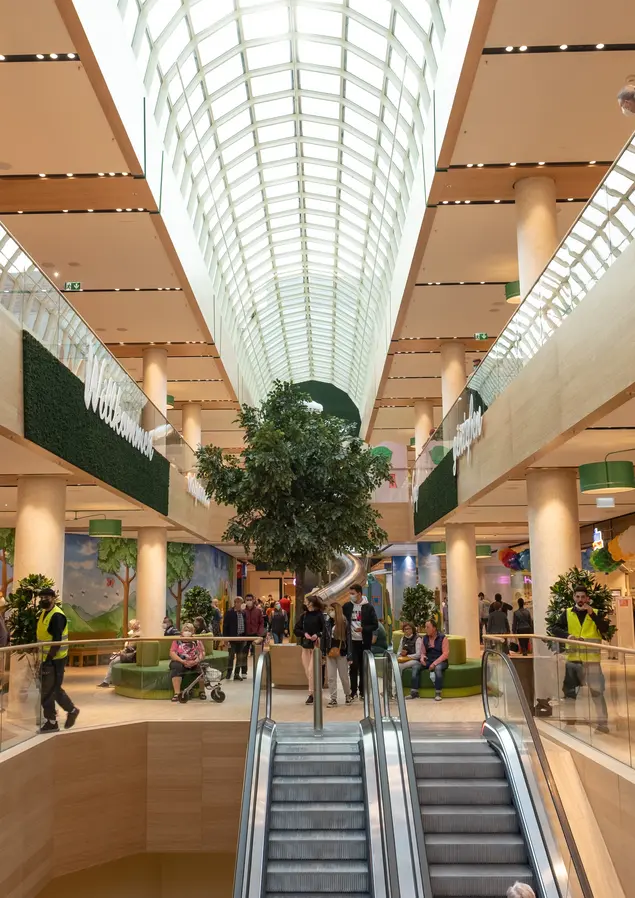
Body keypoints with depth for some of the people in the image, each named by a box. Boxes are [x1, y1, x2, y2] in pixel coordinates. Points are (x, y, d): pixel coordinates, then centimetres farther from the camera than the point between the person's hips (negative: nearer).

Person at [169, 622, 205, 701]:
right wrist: (183, 661, -22)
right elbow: (172, 653, -8)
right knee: (177, 667, -35)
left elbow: (202, 653, -3)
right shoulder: (177, 640, 4)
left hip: (194, 663, 1)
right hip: (179, 661, -1)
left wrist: (195, 661, -23)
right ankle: (177, 693, -36)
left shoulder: (197, 641, 7)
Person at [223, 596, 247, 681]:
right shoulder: (229, 613, -7)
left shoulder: (243, 613, 7)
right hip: (232, 638, -5)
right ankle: (228, 673, 16)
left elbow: (245, 625, 13)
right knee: (231, 656, 1)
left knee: (240, 657, 9)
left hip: (241, 637, 5)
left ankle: (237, 674, 17)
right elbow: (225, 626, -8)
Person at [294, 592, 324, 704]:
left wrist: (318, 635, -22)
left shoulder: (320, 615, -8)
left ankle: (311, 694, -2)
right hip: (305, 645, 5)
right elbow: (296, 629, 8)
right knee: (307, 671, 7)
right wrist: (304, 633, -8)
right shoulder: (304, 615, 7)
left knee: (311, 670, -10)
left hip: (316, 645, -5)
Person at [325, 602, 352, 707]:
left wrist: (349, 655, -10)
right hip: (330, 653, 4)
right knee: (331, 677, 2)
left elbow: (348, 639, -6)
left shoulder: (344, 623, -6)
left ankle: (348, 695, 30)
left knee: (344, 676, 8)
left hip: (341, 653, -4)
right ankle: (333, 699, 8)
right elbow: (325, 638, 9)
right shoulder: (328, 623, 6)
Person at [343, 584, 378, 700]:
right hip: (352, 641, 1)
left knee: (363, 667, 7)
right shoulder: (346, 606, 3)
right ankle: (353, 691, 9)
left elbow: (375, 625, -4)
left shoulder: (368, 607, -4)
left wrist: (363, 629, -18)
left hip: (364, 642, -1)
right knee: (353, 666, 2)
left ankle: (362, 691, 15)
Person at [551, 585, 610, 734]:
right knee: (569, 691, 10)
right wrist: (567, 635, -19)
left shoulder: (596, 613, 4)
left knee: (597, 691, -3)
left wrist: (592, 614, -21)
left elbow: (605, 629, -12)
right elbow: (555, 629, -1)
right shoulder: (567, 613, 7)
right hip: (573, 659, 2)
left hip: (592, 659, -2)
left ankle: (602, 722, 6)